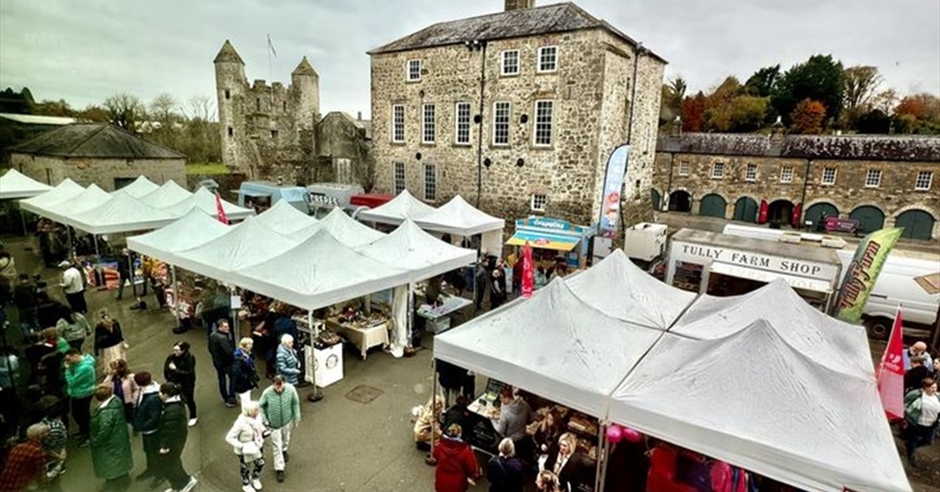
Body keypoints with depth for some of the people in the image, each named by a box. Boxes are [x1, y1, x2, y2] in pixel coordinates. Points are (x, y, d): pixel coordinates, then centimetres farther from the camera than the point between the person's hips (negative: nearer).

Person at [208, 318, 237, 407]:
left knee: (222, 379, 19)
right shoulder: (223, 338, -29)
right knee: (232, 378, 9)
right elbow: (229, 352, -31)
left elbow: (210, 349, 10)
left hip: (217, 362, 8)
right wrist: (234, 358, -14)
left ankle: (225, 398, 33)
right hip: (227, 362, -8)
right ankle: (231, 399, 11)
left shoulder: (212, 335, -1)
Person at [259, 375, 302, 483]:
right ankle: (279, 469, 26)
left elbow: (295, 403, -10)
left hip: (287, 420, 2)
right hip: (274, 423, -2)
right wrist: (264, 419, -14)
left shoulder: (291, 389, -26)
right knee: (276, 445, 8)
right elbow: (260, 406, -10)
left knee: (286, 439, 27)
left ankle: (284, 451, 60)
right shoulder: (267, 393, -30)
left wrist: (296, 417, -3)